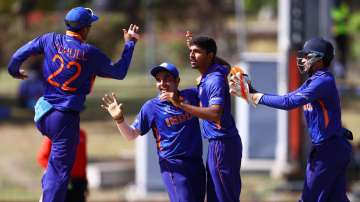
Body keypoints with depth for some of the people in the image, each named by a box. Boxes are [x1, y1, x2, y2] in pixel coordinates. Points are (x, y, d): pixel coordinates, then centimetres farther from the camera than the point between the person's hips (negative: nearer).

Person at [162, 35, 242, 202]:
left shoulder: (215, 79, -20)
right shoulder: (206, 75, 9)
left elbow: (215, 114, -34)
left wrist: (180, 104, -35)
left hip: (222, 144, -10)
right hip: (217, 142, 10)